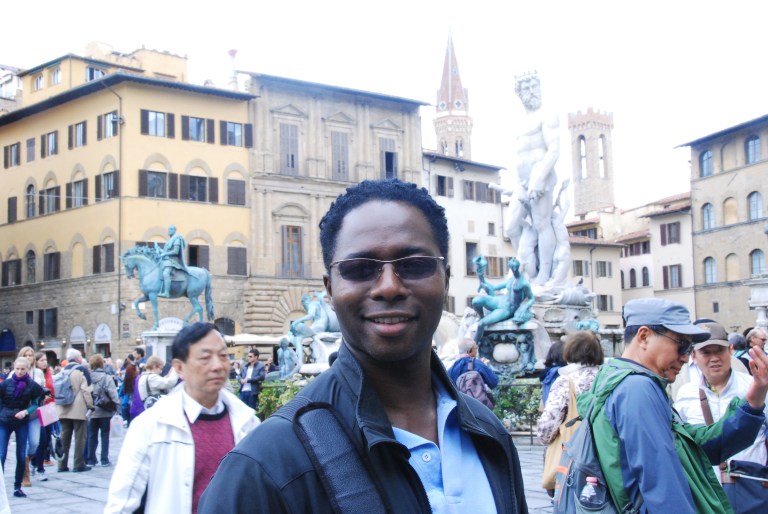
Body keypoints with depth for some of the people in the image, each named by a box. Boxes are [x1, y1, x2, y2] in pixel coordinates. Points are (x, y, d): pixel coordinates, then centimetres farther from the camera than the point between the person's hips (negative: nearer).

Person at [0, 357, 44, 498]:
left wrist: (26, 412, -14)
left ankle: (17, 487, 15)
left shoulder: (32, 385, -5)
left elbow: (36, 404, 2)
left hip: (22, 423, 1)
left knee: (21, 456, 4)